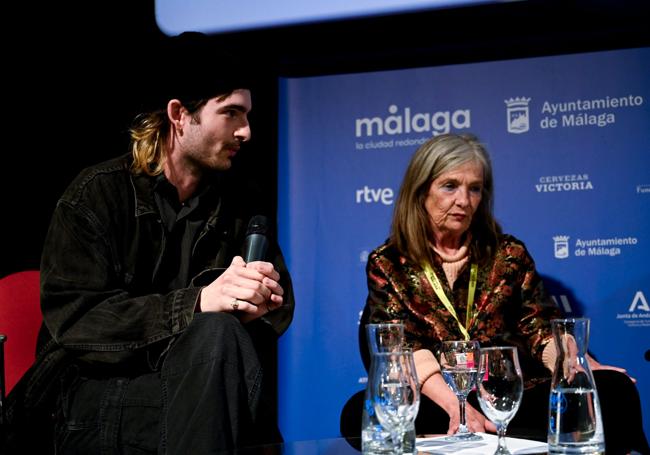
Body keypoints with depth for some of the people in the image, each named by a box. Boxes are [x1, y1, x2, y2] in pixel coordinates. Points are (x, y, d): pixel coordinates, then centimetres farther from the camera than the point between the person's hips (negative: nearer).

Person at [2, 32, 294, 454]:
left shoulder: (235, 205, 12)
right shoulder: (99, 194, -4)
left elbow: (280, 305, 5)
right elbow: (71, 319, -14)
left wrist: (257, 297, -22)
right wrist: (196, 302, -27)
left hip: (199, 383, 4)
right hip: (99, 397, -4)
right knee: (218, 334, -31)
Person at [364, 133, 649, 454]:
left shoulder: (508, 254, 18)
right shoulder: (387, 264, 10)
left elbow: (541, 328, 8)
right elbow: (404, 346, -5)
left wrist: (586, 369, -16)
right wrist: (456, 407, -24)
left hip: (517, 395, 0)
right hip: (438, 403, 1)